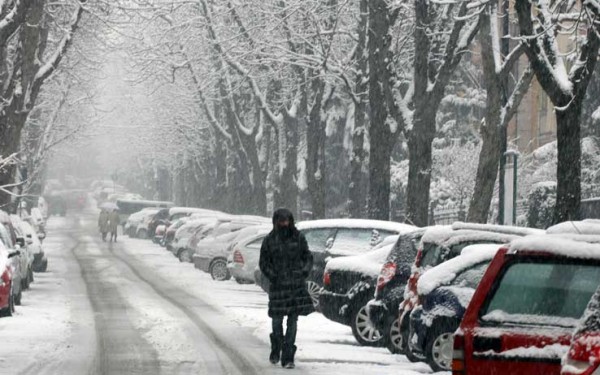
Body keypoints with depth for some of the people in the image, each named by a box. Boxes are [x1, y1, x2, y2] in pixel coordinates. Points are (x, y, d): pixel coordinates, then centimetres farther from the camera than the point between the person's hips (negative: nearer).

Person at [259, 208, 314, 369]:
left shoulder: (298, 238, 6)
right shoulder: (269, 240, 2)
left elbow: (308, 257, 13)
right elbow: (263, 262, 5)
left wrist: (305, 271, -3)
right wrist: (272, 276, -8)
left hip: (297, 284, 1)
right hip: (278, 285, -1)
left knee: (293, 321, -2)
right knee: (277, 319, 4)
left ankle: (288, 358, 0)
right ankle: (275, 351, 28)